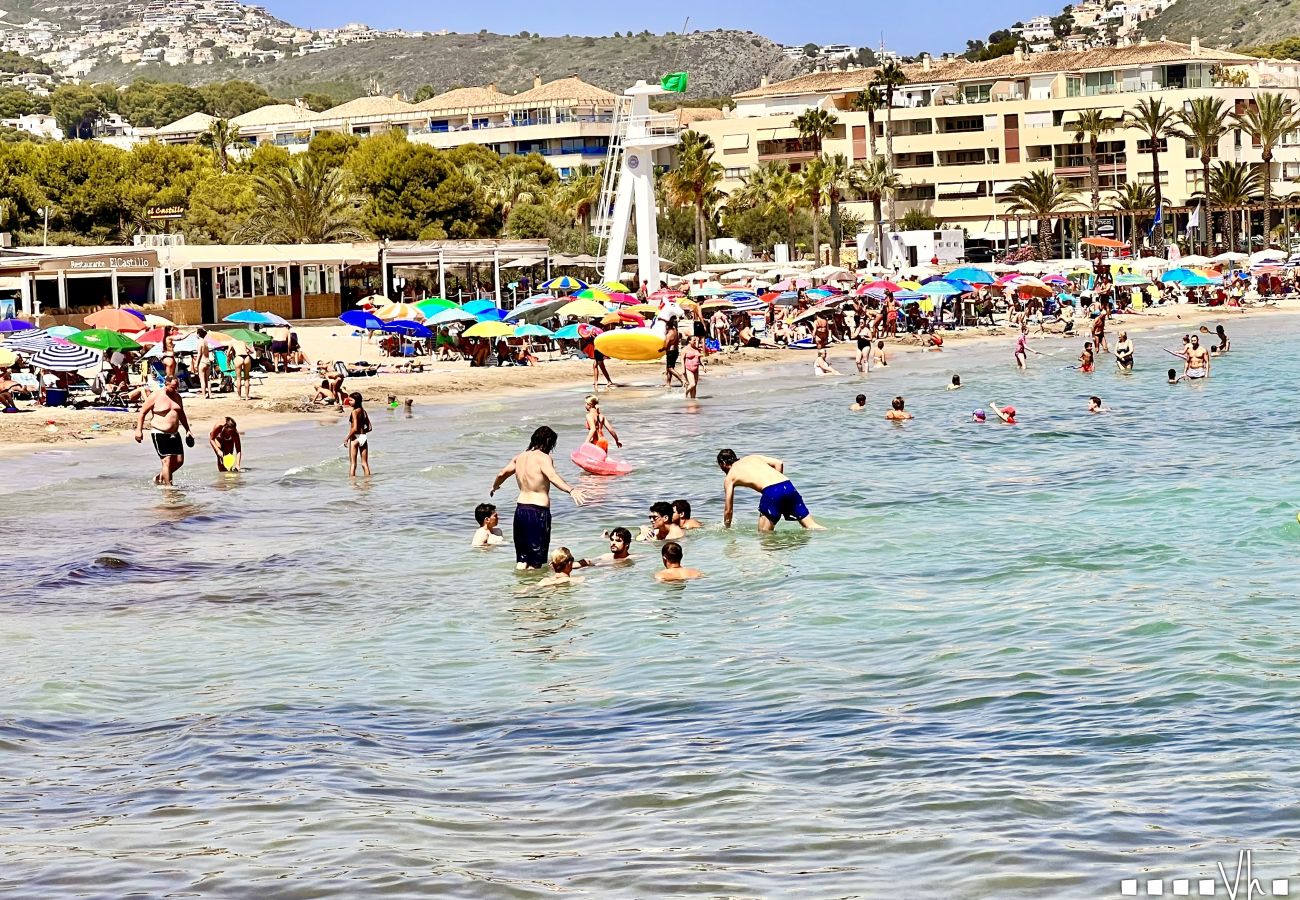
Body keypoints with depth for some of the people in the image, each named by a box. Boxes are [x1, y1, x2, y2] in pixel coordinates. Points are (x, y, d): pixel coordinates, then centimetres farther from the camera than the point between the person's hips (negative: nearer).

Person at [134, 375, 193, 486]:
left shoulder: (177, 397, 11)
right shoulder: (155, 396, -7)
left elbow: (181, 414, 25)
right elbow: (143, 412, -4)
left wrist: (188, 430, 24)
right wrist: (139, 430, -9)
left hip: (174, 433, 7)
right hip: (160, 434, -7)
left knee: (179, 461, 4)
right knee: (167, 460, -12)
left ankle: (160, 477, 23)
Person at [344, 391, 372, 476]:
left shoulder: (355, 412, -13)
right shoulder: (364, 412, 7)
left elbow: (355, 428, -20)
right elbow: (369, 428, 10)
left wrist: (347, 438, -11)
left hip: (355, 438, -6)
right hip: (364, 437, 6)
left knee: (352, 463, 1)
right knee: (365, 463, 11)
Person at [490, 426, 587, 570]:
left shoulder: (520, 457, 11)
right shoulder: (543, 458, -12)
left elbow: (502, 474, 27)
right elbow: (552, 476, -31)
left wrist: (494, 487, 48)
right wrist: (571, 490, -44)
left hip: (520, 508, 7)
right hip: (538, 511, -7)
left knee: (522, 558, 14)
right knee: (535, 561, -1)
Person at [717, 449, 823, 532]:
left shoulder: (729, 479, 18)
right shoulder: (753, 457, 30)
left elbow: (728, 510, 19)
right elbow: (779, 463, 18)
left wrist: (726, 529, 33)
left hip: (771, 492, -5)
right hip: (788, 486, 5)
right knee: (812, 526, 7)